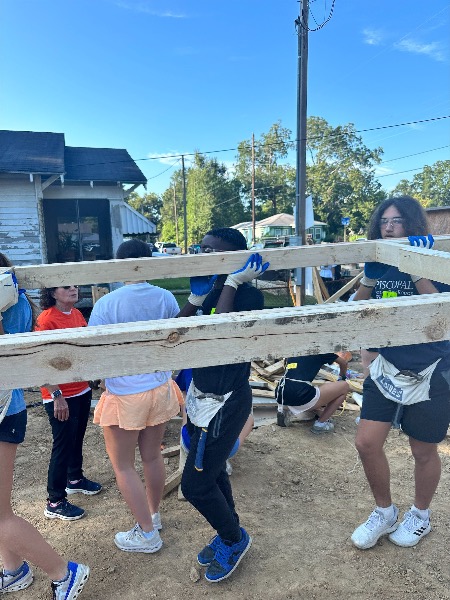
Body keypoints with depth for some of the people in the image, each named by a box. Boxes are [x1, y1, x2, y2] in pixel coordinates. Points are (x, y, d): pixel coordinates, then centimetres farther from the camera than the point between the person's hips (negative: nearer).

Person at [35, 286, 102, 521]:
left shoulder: (77, 314, 5)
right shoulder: (47, 319, -19)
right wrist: (56, 395, -21)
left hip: (82, 390, 7)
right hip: (60, 397, -7)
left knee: (77, 438, 22)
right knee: (63, 444, 3)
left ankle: (75, 479, 44)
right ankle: (55, 502, 19)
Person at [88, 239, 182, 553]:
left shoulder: (107, 303, -18)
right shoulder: (166, 298, -5)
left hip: (124, 395, -5)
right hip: (160, 389, 5)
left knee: (123, 465, 14)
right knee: (153, 456, 21)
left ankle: (148, 534, 23)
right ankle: (154, 515, 40)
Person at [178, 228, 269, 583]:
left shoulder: (248, 295, -20)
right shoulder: (210, 291, 3)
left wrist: (233, 282, -29)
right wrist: (195, 297, -7)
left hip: (225, 401, -8)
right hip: (202, 395, 8)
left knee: (195, 484, 2)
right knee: (212, 472, 23)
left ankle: (235, 538, 31)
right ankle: (228, 535, 48)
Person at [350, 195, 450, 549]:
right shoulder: (380, 265, 0)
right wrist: (369, 275, -12)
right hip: (387, 368, 4)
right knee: (367, 443, 2)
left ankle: (421, 515, 42)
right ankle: (385, 513, 30)